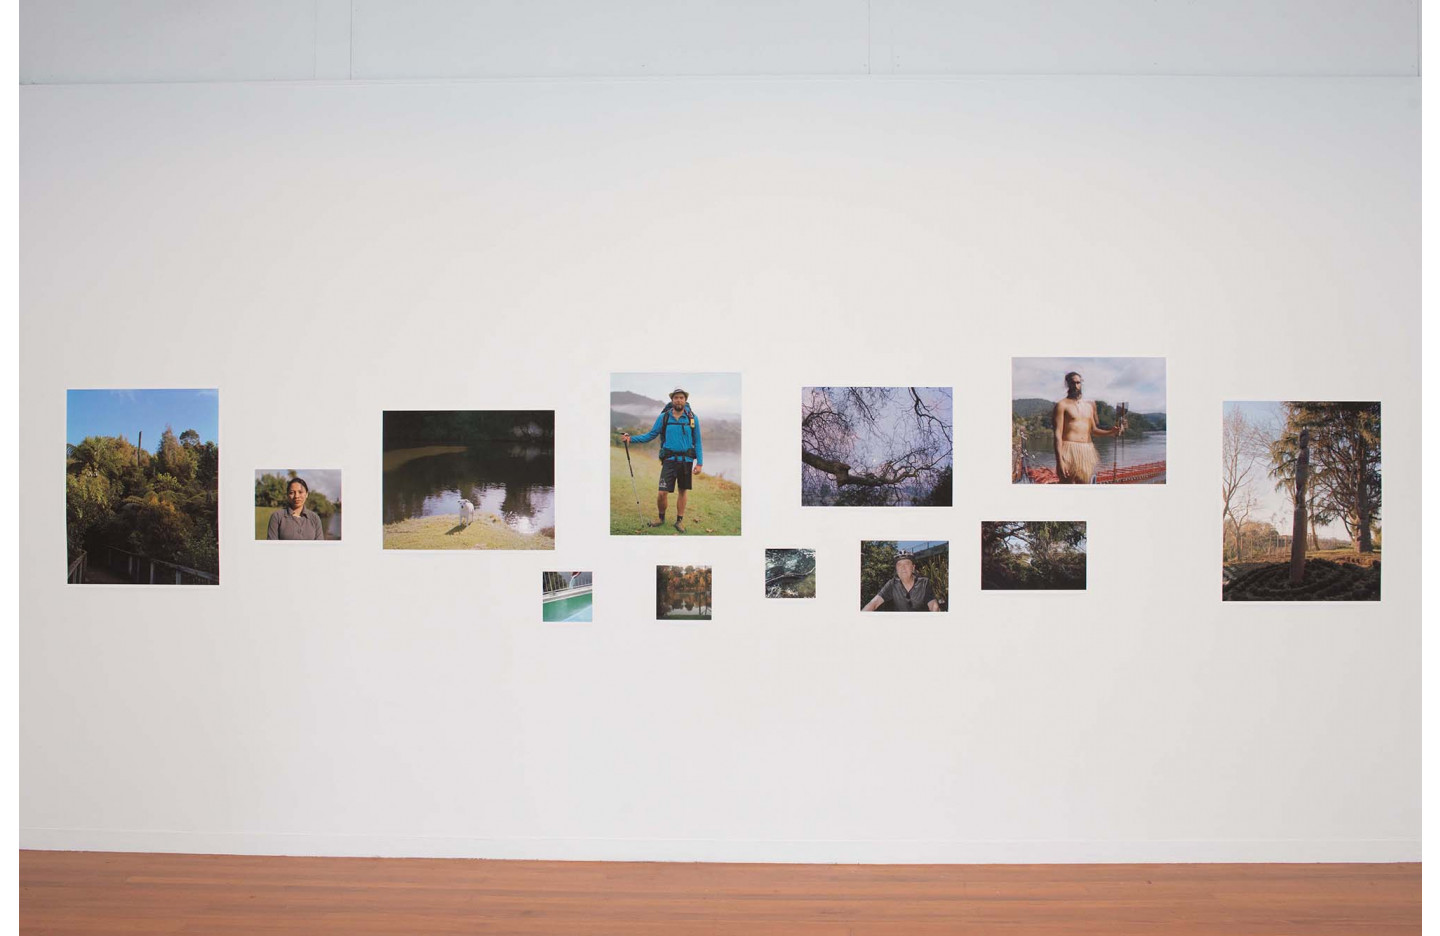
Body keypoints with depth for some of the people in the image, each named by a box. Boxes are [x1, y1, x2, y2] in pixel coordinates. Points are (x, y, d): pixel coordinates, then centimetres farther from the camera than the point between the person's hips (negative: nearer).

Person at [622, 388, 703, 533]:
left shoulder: (692, 418, 1)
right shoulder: (663, 418, 0)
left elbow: (697, 442, 4)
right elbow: (650, 435, 7)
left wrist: (699, 463, -1)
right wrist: (632, 438, -4)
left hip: (686, 461, 1)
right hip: (669, 460, -1)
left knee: (683, 491, 9)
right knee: (662, 493, -6)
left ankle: (679, 521, 23)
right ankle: (661, 518, 18)